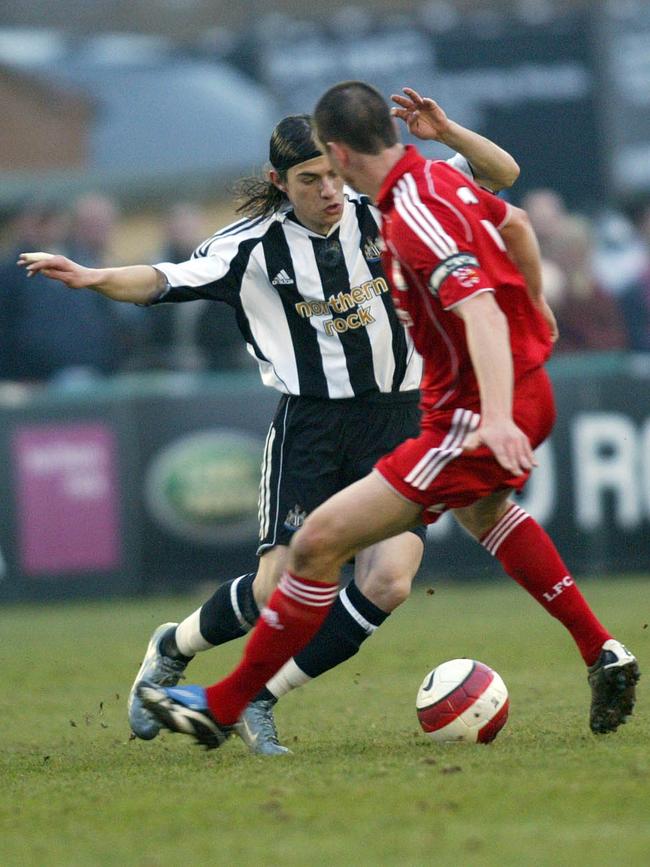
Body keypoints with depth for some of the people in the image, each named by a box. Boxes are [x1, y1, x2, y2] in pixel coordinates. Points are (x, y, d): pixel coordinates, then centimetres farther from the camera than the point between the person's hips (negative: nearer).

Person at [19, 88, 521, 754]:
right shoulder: (256, 244, -4)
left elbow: (499, 175, -1)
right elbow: (172, 279, -5)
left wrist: (445, 133, -20)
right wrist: (95, 279, -23)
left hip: (396, 419, 2)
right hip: (308, 422, -2)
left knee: (388, 580, -17)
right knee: (278, 588, -11)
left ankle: (261, 700, -1)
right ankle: (173, 649, 22)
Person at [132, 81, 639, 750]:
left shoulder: (414, 218, -23)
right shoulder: (438, 179, 6)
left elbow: (480, 310, -34)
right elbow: (516, 223, 24)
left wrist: (497, 416, -46)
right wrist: (536, 304, 43)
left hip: (476, 421, -11)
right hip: (526, 390, 11)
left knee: (319, 542, -10)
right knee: (483, 510, 42)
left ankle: (223, 707, -2)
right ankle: (604, 656, 41)